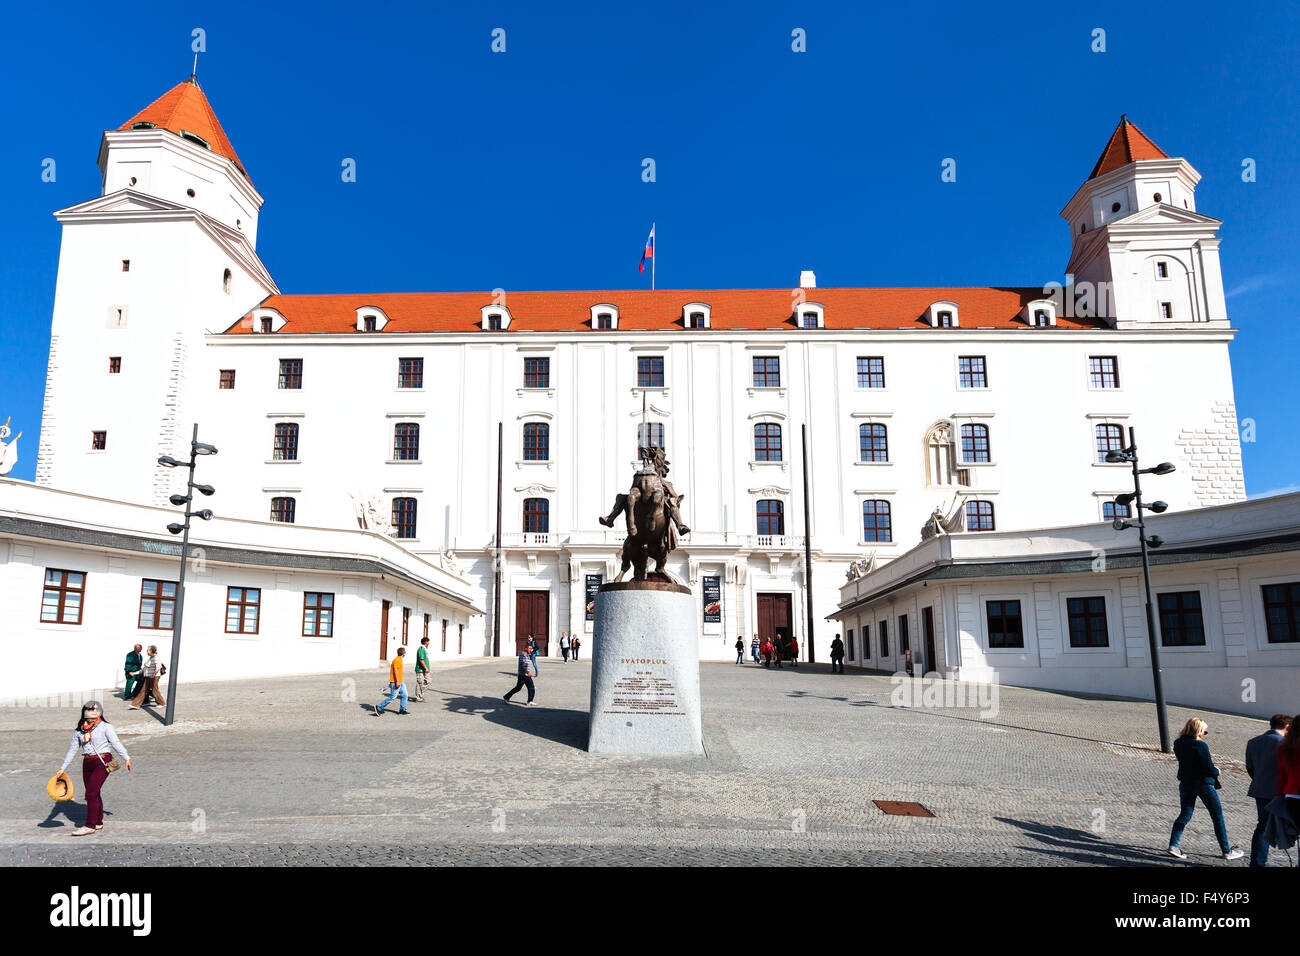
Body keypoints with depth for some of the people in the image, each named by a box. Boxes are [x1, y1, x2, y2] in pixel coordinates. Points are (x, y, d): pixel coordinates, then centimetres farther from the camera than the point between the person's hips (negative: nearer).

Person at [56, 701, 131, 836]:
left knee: (91, 794, -10)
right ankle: (98, 823, 23)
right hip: (87, 763, 6)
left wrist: (126, 758, -15)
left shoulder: (105, 727, -4)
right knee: (94, 794, 11)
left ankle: (90, 826, -3)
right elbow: (72, 749, 17)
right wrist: (63, 768, 15)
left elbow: (116, 742, -10)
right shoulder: (79, 731, 12)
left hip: (102, 762, -6)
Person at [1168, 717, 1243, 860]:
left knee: (1185, 815, 11)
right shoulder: (1201, 746, -21)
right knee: (1217, 817, 11)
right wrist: (1217, 771, 2)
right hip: (1203, 784, -5)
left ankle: (1173, 844, -2)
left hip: (1185, 783, 5)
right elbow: (1209, 768, -18)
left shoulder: (1178, 744, -1)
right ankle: (1227, 851, 20)